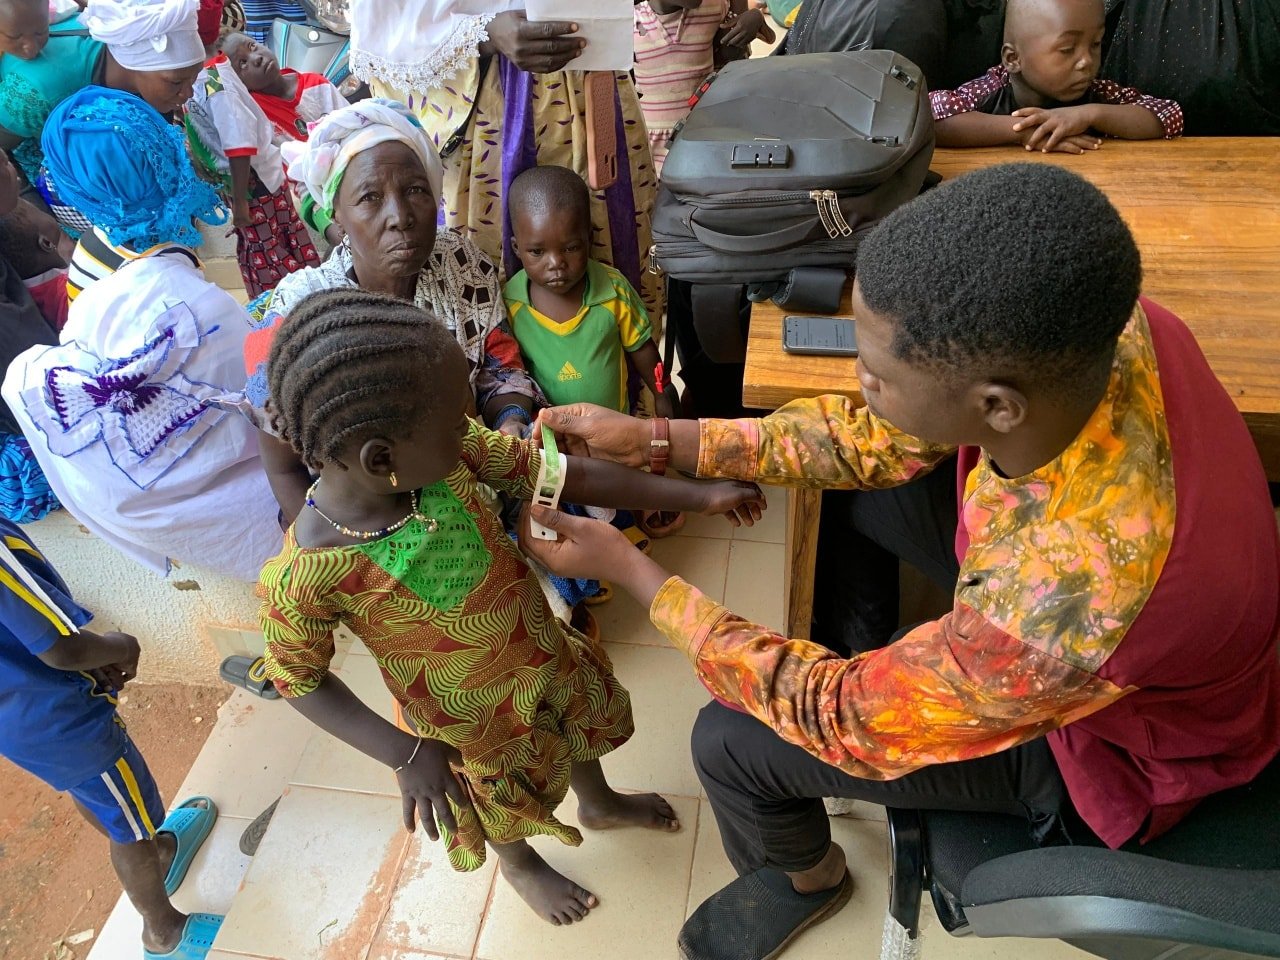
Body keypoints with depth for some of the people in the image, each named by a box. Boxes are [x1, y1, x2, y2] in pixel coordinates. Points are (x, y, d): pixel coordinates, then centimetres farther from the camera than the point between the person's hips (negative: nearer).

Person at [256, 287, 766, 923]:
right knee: (509, 801, 27)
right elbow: (297, 677, -19)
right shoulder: (305, 573, -37)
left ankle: (599, 803, 68)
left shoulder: (449, 451, -27)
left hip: (542, 649, 4)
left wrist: (698, 496, -14)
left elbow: (562, 474, -17)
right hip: (471, 718, -4)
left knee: (585, 722, 32)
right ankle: (521, 864, 65)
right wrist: (405, 753, -24)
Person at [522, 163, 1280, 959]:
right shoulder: (1081, 330, -26)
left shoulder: (1066, 610, -45)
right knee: (841, 484, 4)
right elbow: (882, 438, -11)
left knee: (730, 741, -6)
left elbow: (844, 716, -28)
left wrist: (631, 568, -23)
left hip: (1106, 750, -6)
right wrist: (654, 439, -14)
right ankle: (845, 652, 29)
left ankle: (807, 876, 29)